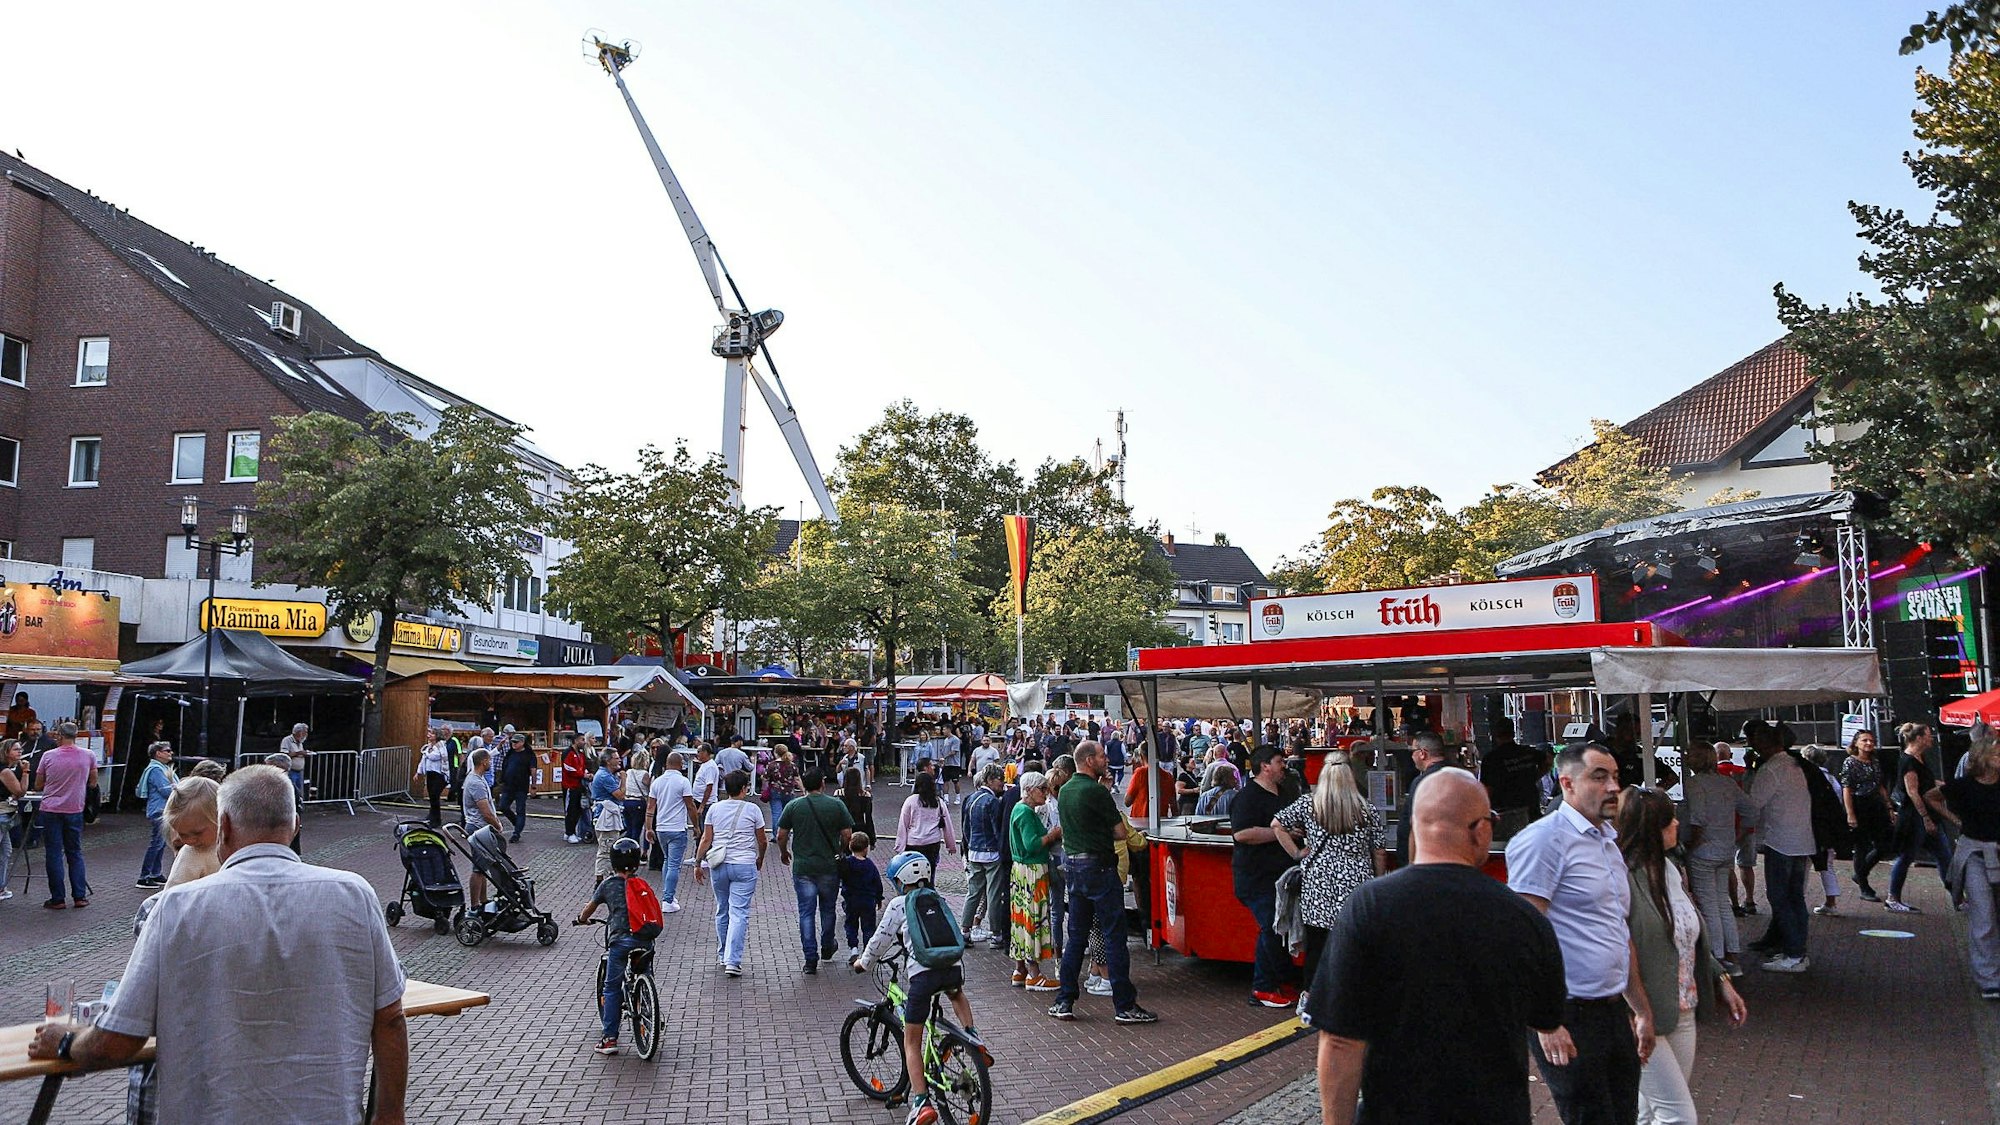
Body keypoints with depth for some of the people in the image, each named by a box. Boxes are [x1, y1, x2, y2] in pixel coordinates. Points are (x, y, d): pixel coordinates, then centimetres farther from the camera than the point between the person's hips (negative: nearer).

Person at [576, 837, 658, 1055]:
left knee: (611, 989, 5)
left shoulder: (608, 884, 6)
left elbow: (590, 907, 18)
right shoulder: (642, 882, 12)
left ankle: (610, 1038, 1)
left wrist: (582, 919, 39)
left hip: (621, 941, -3)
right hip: (646, 939, 3)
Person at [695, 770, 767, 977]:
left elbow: (706, 839, 2)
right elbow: (762, 841, 5)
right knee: (739, 913, -4)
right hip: (744, 866, -3)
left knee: (722, 910, 17)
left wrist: (698, 863, 10)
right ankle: (732, 961, -12)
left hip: (719, 865, 3)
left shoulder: (715, 809, 4)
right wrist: (760, 859, 23)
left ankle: (722, 955, 28)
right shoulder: (752, 810, -2)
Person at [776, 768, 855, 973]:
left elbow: (781, 835, 0)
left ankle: (811, 959, 0)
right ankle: (827, 948, 35)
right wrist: (841, 852, 15)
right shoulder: (836, 805, -4)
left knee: (806, 912, 3)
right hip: (830, 866, 1)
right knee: (828, 909, 19)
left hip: (802, 868, -1)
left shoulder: (793, 806, -3)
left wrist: (784, 853, 18)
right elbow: (847, 834, -4)